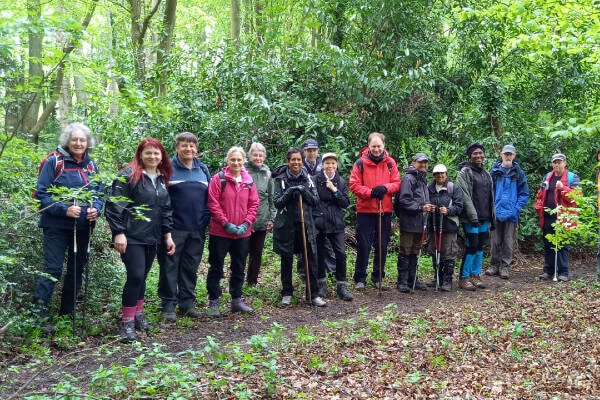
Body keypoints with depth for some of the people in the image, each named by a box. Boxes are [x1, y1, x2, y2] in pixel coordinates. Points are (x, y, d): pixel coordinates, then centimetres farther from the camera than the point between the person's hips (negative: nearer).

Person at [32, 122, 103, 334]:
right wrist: (64, 209, -23)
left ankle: (67, 312, 27)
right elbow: (42, 193, -11)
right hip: (57, 225, -6)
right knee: (52, 269, -8)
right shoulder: (54, 162, -8)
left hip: (83, 226, 6)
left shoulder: (91, 165, 7)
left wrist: (96, 209, -10)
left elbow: (99, 193, 11)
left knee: (77, 268, 13)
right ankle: (39, 314, -1)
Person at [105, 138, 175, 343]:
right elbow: (115, 206, -12)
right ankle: (127, 322, 1)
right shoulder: (128, 176, -8)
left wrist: (168, 235, 13)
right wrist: (118, 233, -17)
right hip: (132, 237, -6)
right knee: (135, 276, -10)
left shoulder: (162, 180, 13)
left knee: (142, 276, 13)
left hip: (152, 237, 6)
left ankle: (138, 314, 26)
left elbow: (166, 210, 18)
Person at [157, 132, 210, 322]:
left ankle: (187, 303, 23)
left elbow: (209, 198, 16)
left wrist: (206, 219, 5)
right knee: (170, 267, 2)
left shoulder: (203, 169, 12)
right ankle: (168, 305, 11)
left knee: (191, 267, 12)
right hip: (174, 228, -4)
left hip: (197, 229, 5)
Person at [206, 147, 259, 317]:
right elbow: (213, 203, -11)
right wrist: (226, 223, -16)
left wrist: (246, 223, -8)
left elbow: (253, 205, 5)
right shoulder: (218, 179, -7)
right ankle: (214, 302, 15)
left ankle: (237, 300, 27)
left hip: (243, 233, 4)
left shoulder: (249, 181, 6)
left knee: (239, 268, 14)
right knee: (216, 268, 5)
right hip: (220, 232, -4)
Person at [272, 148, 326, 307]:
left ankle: (313, 294, 7)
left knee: (311, 258, -2)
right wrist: (289, 193, -20)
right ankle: (287, 293, 21)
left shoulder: (307, 178, 6)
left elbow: (315, 201, 2)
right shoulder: (281, 179, 0)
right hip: (286, 225, -1)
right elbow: (277, 203, -5)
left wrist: (304, 192, -14)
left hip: (305, 223, 2)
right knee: (286, 260, 7)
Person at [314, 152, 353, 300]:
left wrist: (334, 190, -9)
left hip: (336, 223, 2)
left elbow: (346, 203, 1)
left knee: (341, 253, -5)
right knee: (319, 254, 7)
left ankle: (341, 285, 6)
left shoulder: (341, 182, 7)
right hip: (318, 222, -1)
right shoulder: (316, 180, -2)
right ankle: (322, 283, 23)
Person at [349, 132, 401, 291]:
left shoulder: (390, 163, 5)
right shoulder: (361, 163, -4)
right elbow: (354, 185, -8)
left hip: (385, 210, 3)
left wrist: (385, 188, -17)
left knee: (382, 246, 11)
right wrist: (370, 192, -20)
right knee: (363, 246, 2)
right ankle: (360, 279, 12)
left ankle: (378, 278, 24)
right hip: (365, 210, -3)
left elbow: (397, 184, 3)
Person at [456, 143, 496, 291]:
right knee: (472, 246, -8)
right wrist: (473, 216, -17)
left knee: (480, 247, 9)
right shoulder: (465, 172, -5)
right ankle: (464, 278, 1)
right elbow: (465, 196, -13)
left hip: (484, 218, 7)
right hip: (471, 218, -7)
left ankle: (475, 275, 19)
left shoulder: (486, 174, 18)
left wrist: (492, 217, 15)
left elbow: (490, 197, 20)